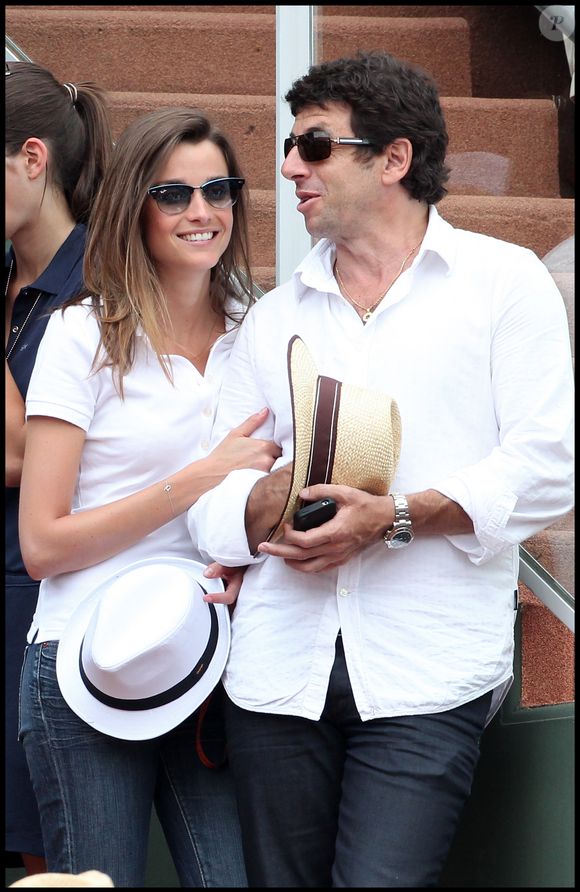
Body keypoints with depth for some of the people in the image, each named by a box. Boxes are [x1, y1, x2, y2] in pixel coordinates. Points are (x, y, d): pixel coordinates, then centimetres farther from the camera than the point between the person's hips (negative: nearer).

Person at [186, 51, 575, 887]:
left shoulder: (503, 281, 6)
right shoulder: (275, 316, 19)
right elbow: (210, 502, 12)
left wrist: (394, 518, -14)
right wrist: (279, 491, -11)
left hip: (429, 670, -4)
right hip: (280, 664, 4)